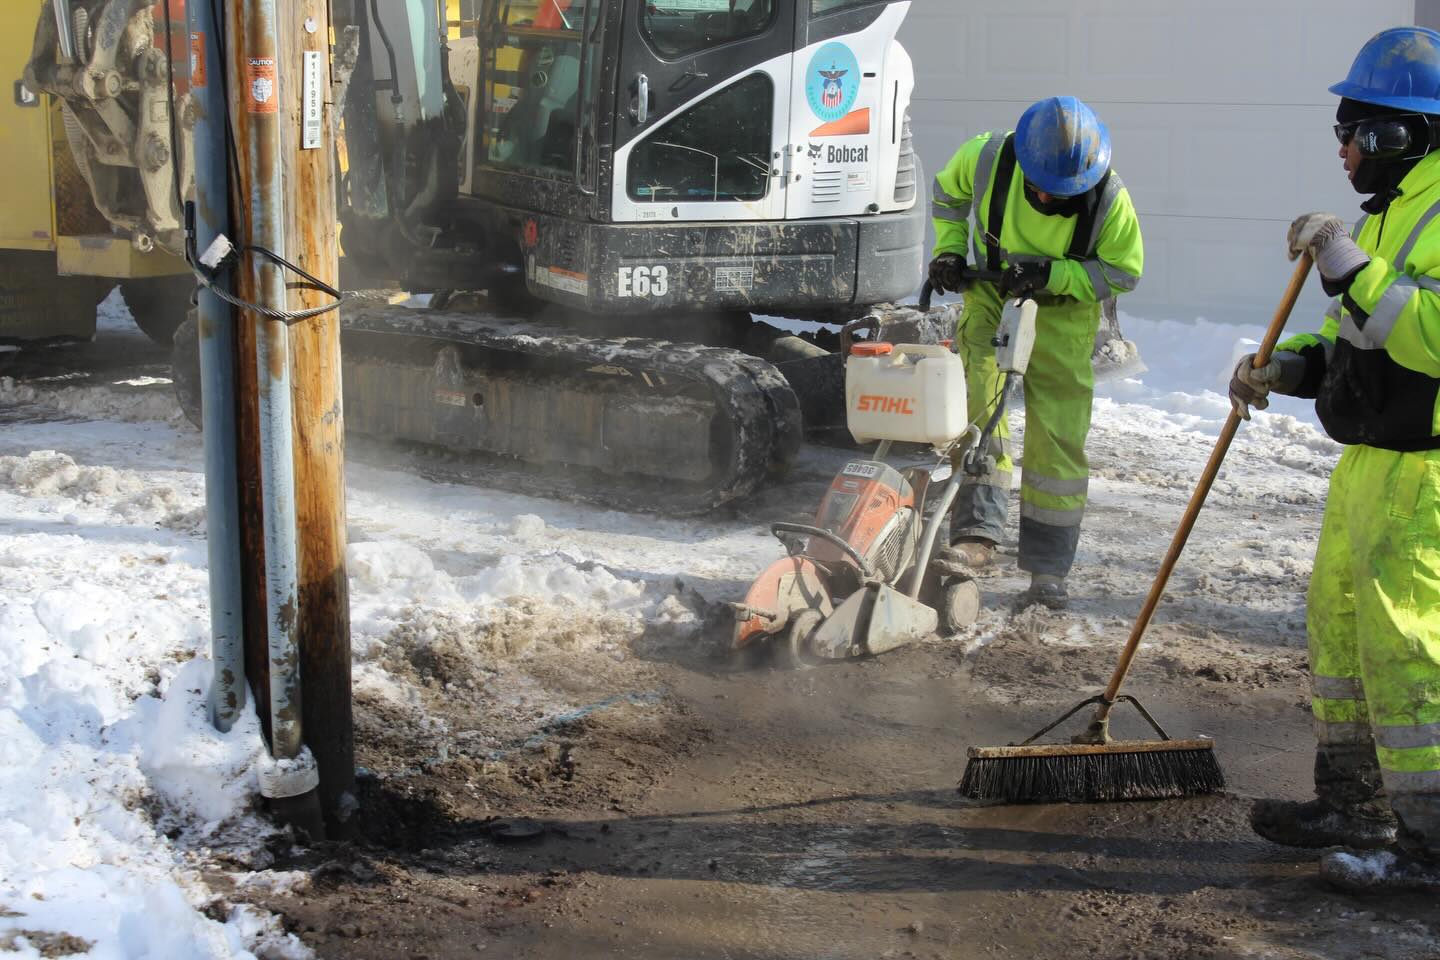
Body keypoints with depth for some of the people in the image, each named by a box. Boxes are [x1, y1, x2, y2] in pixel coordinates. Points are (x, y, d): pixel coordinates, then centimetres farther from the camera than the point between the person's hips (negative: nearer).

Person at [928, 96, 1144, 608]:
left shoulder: (1110, 198, -25)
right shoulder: (988, 157, -21)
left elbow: (1123, 272, -13)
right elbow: (948, 192, 2)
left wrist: (1052, 275, -26)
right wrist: (949, 249, -10)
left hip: (1063, 312, -1)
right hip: (990, 295, 1)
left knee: (1058, 437, -1)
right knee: (978, 405, -19)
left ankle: (1047, 568, 8)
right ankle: (976, 534, -21)